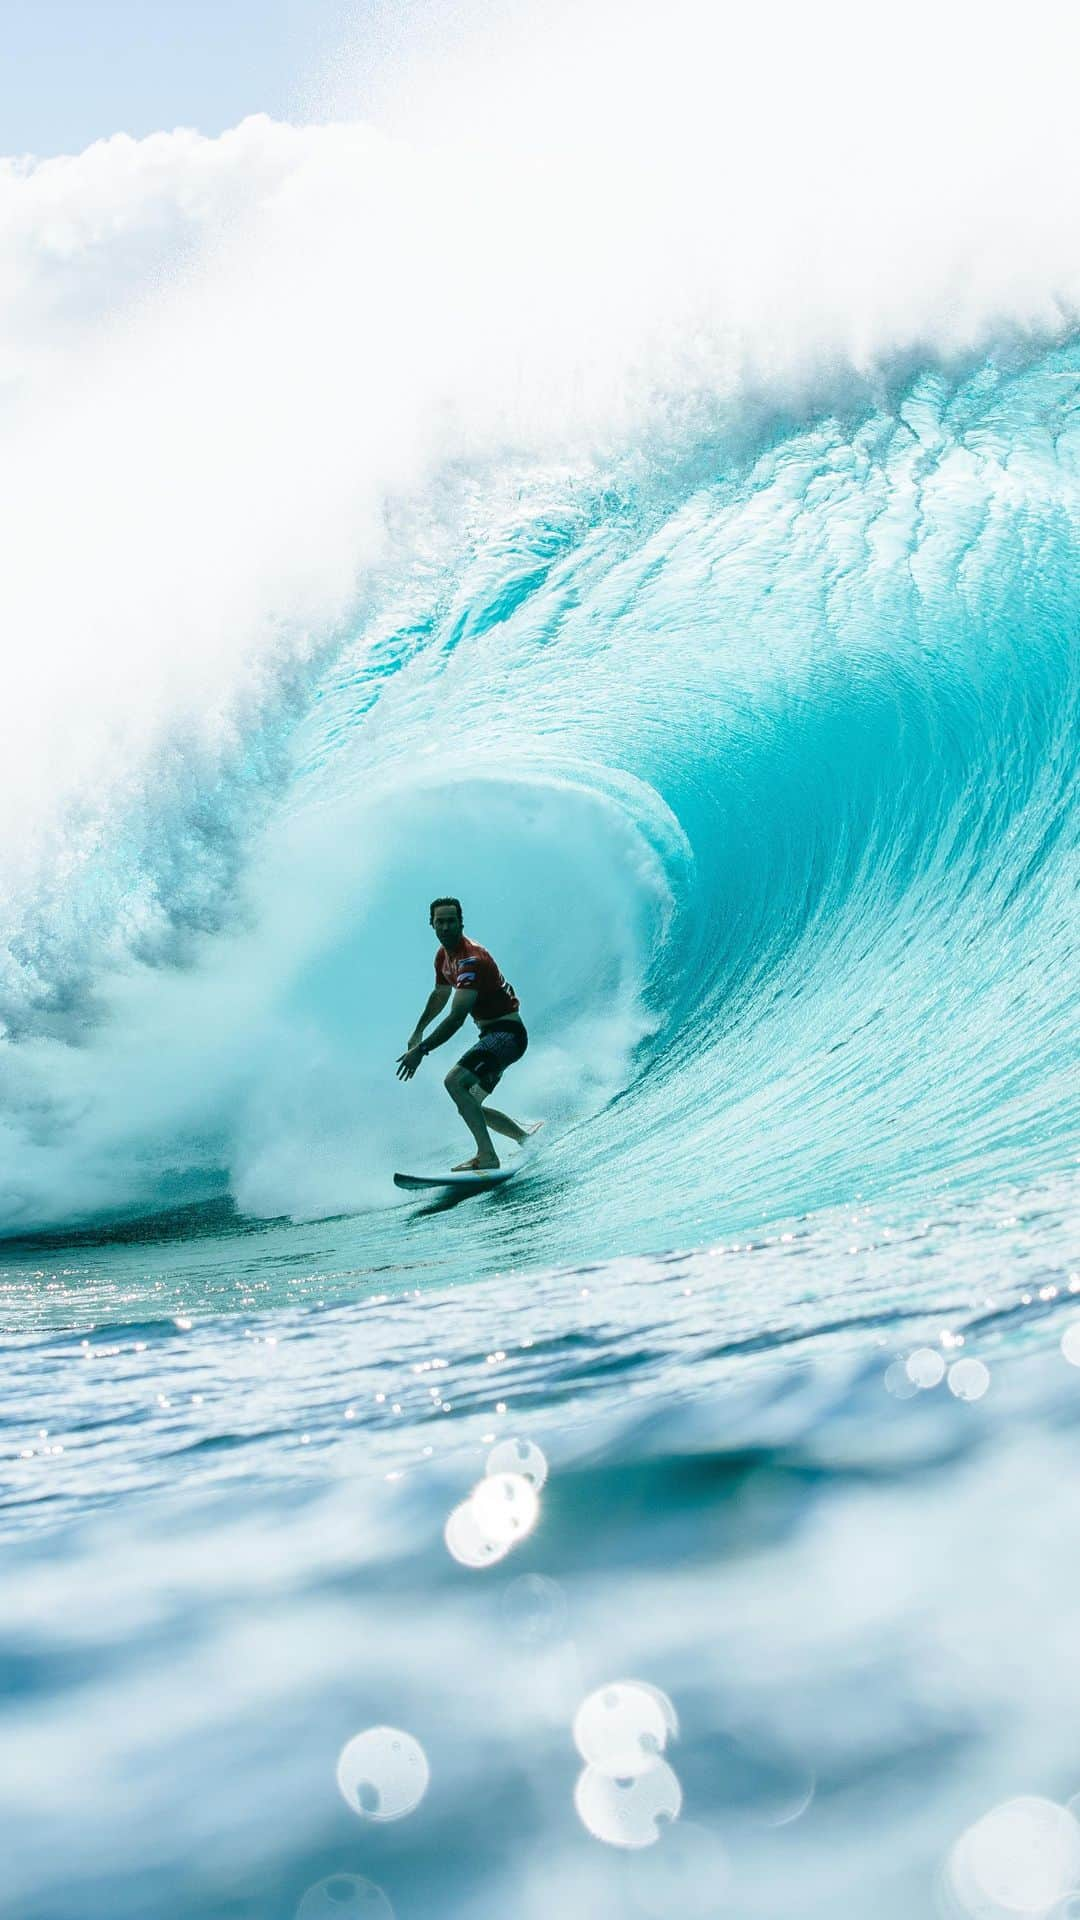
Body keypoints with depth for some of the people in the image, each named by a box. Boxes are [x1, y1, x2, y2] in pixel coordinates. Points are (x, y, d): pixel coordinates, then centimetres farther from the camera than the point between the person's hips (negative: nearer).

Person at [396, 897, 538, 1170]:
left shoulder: (471, 958, -23)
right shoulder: (444, 955, 7)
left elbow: (457, 1017, -32)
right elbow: (440, 995, 27)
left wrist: (422, 1050, -34)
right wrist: (417, 1032, 33)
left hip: (507, 1033, -10)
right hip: (491, 1035, 10)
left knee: (455, 1082, -28)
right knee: (469, 1106, 15)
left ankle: (487, 1156, -31)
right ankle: (526, 1138, 30)